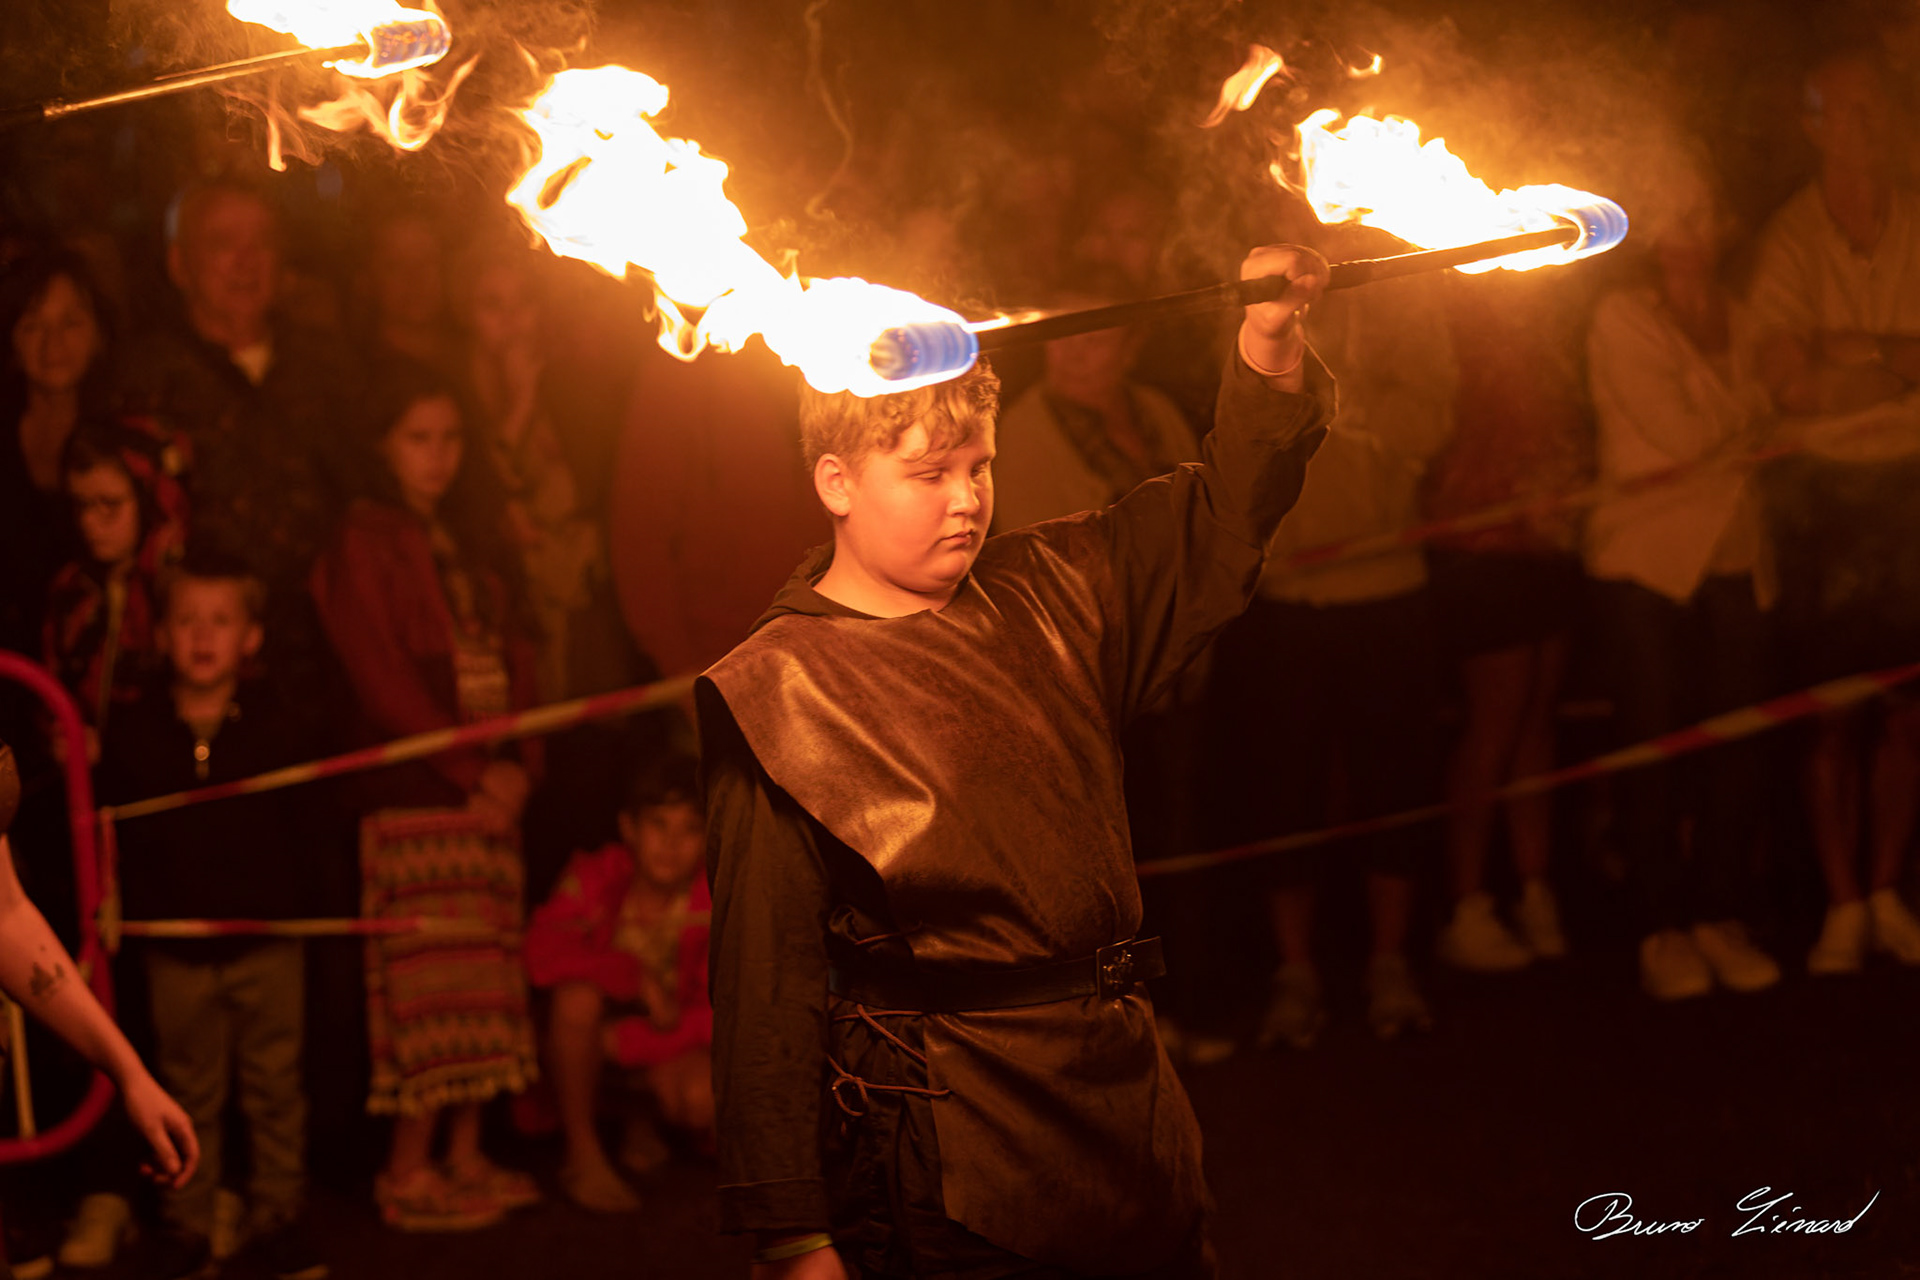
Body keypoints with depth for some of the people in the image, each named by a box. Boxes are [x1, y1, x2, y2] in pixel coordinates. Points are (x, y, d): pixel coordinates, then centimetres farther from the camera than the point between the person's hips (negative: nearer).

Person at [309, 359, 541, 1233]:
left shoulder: (471, 545, 19)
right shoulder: (363, 546, -3)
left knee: (485, 984, 6)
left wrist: (516, 765, -1)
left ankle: (465, 1156, 13)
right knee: (429, 981, -9)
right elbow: (381, 678, -11)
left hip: (492, 791, 7)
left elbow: (514, 661, 15)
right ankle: (408, 1174, -4)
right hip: (415, 793, -7)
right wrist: (470, 771, -13)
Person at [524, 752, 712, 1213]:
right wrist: (637, 977, -37)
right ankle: (582, 1154, -16)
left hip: (665, 1039, 1)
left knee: (703, 1099, -31)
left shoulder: (715, 903, -16)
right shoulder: (595, 877, -17)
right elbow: (543, 950, -34)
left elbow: (714, 1014, -19)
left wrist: (621, 1040, -27)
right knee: (578, 993, -35)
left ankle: (639, 1120, 12)